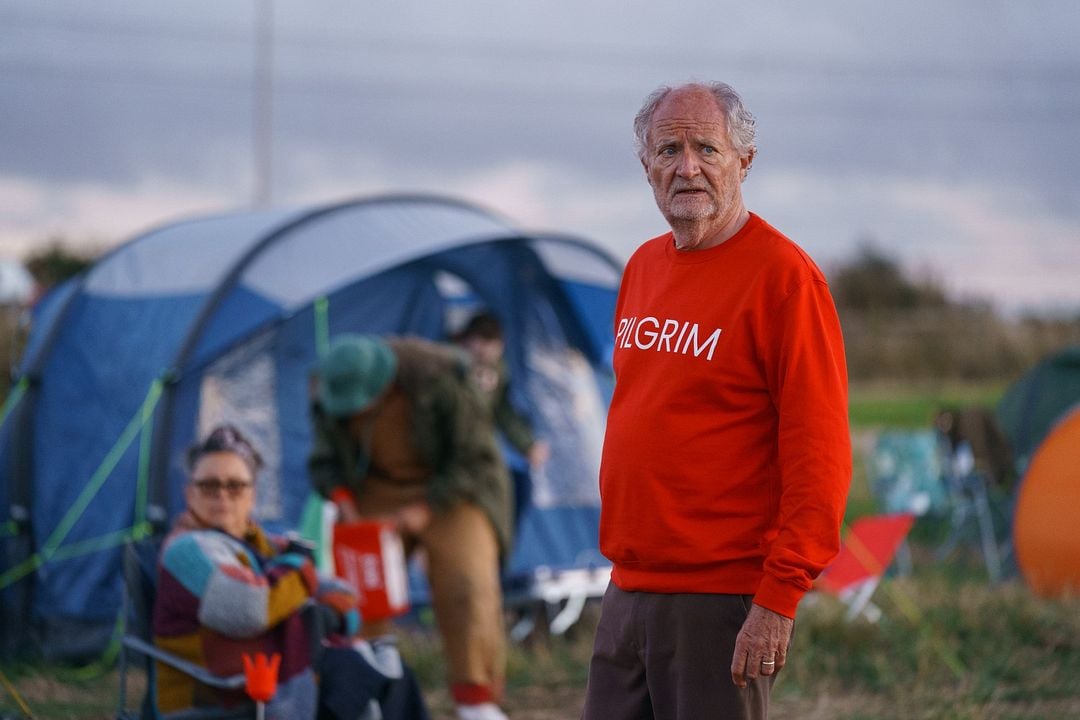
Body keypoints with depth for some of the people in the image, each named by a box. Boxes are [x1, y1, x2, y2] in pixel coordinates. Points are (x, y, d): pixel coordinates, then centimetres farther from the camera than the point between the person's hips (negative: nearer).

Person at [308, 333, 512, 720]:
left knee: (467, 585, -18)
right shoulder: (329, 393, -15)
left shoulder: (438, 382, -28)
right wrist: (341, 496, -19)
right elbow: (325, 460, 2)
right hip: (379, 492, 4)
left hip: (451, 489, -4)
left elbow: (474, 460, -19)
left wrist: (426, 508, -27)